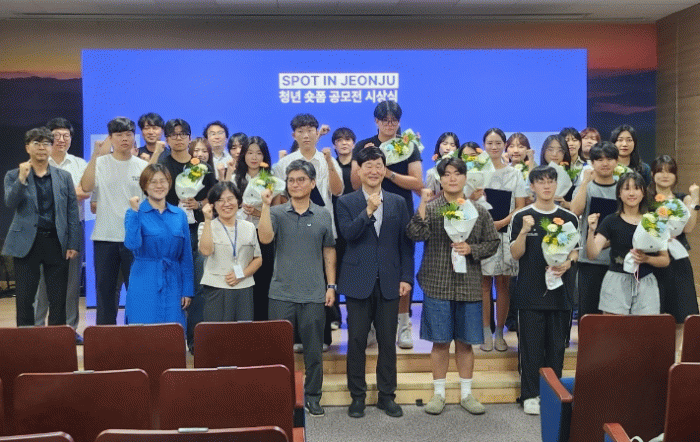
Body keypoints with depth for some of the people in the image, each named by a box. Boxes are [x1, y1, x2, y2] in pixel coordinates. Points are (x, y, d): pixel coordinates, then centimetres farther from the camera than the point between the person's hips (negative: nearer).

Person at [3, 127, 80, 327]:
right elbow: (10, 203, -9)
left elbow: (72, 213, 5)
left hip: (56, 242, 1)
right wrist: (22, 179, -19)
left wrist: (74, 244, -1)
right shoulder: (14, 176, 7)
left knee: (58, 299, 4)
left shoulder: (64, 177, 8)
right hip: (26, 243, -1)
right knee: (24, 298, 4)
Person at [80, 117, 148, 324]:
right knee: (104, 288, 8)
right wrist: (95, 156, -17)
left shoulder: (143, 166, 6)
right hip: (105, 236, 0)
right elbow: (86, 187, -15)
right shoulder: (100, 163, 3)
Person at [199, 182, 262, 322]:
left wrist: (241, 274, -4)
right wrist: (208, 220, -14)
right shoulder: (207, 226, 5)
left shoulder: (249, 227, 13)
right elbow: (206, 250, -14)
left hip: (244, 290, 3)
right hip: (216, 289, -3)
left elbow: (258, 259, 12)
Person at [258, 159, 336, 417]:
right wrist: (265, 205, -19)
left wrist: (331, 285, 5)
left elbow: (329, 252, 10)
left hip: (314, 294, 1)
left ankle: (312, 397, 22)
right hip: (282, 293, -1)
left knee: (314, 350, 8)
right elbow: (265, 238, -15)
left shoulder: (323, 215, 6)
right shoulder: (277, 213, 2)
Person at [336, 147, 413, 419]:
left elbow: (405, 243, 7)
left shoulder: (397, 203, 8)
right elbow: (348, 233, -12)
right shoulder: (346, 202, 3)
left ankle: (387, 395, 21)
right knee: (357, 341, 5)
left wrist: (406, 277, 1)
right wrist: (369, 211, -23)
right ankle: (357, 396, 19)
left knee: (387, 342, 8)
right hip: (358, 282, -1)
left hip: (389, 282, 2)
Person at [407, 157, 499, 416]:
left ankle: (466, 394, 23)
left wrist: (471, 249, -9)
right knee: (440, 342, 6)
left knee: (465, 343, 10)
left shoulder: (479, 211, 7)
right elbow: (415, 234, -16)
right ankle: (439, 393, 19)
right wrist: (423, 203, -24)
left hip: (469, 287, 2)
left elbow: (493, 243, 8)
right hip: (437, 285, -2)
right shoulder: (430, 208, -1)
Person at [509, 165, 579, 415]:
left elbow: (575, 251, 13)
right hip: (530, 292, -2)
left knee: (557, 346, 7)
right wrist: (524, 231, -20)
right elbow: (516, 254, -4)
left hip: (559, 291, 3)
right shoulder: (521, 217, 0)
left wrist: (567, 264, -7)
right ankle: (530, 396, 11)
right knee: (531, 345, 1)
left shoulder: (569, 218, 8)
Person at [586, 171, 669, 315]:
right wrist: (591, 231, -21)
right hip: (616, 282, -2)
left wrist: (646, 259, -9)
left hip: (646, 283, 2)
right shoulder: (611, 221, 3)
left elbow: (665, 260, 10)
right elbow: (593, 253, -7)